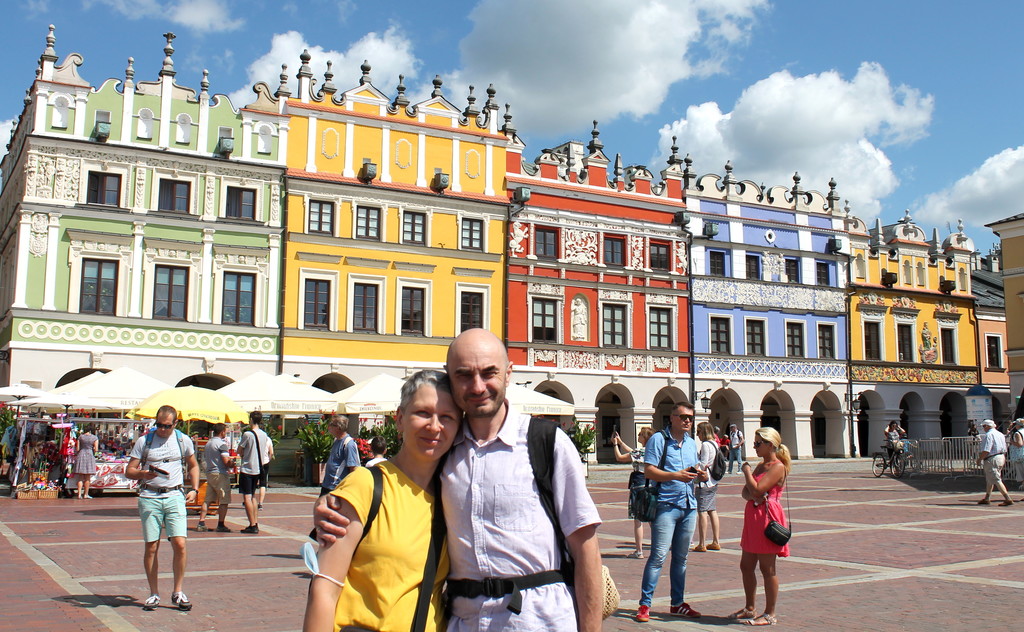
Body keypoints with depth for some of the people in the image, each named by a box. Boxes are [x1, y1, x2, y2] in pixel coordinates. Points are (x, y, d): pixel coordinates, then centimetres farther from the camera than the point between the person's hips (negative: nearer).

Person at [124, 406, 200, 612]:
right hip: (149, 498, 0)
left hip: (175, 496, 0)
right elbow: (129, 471, 3)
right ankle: (153, 594, 15)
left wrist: (194, 489, 8)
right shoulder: (144, 441, 2)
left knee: (179, 544, -9)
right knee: (151, 547, 2)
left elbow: (193, 465, 21)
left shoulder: (184, 440, 7)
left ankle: (178, 593, 5)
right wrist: (143, 474, -19)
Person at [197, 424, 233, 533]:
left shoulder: (208, 443, 15)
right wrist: (233, 464, 3)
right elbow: (226, 461, -18)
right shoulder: (222, 443, -11)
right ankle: (220, 525, -2)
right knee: (224, 501, -2)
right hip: (220, 474, -8)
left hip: (209, 474, 8)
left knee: (207, 499, 10)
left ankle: (201, 523, 5)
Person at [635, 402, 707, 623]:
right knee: (658, 555, -10)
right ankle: (645, 604, -4)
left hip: (689, 506, 7)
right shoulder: (658, 439, -5)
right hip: (666, 505, -7)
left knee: (681, 557, 12)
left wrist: (701, 475, 1)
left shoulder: (691, 443, 16)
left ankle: (678, 603, 21)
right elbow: (649, 471, -12)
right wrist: (676, 475, -24)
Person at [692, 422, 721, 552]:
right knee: (712, 511, 12)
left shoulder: (705, 444, -15)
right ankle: (715, 542, 15)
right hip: (713, 482, 9)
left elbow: (703, 465, -18)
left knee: (702, 512, -5)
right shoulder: (714, 444, 12)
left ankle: (702, 544, -4)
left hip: (704, 483, -9)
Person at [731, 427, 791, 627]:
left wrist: (746, 470, -8)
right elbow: (745, 492, 11)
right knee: (746, 565, 13)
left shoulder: (778, 467, -12)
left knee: (767, 568, -2)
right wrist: (751, 496, -12)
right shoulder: (760, 465, 16)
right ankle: (749, 609, 25)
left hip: (767, 517, -9)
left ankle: (770, 614, 7)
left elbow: (757, 489, -22)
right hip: (753, 517, 9)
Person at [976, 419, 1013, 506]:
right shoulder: (1000, 434, 13)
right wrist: (1003, 458, 29)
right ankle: (987, 498, 29)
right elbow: (1004, 449, 18)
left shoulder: (989, 435, -16)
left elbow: (986, 451, -23)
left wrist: (979, 459, -13)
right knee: (989, 479, 20)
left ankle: (1008, 499, -14)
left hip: (992, 459, -10)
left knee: (996, 480, -8)